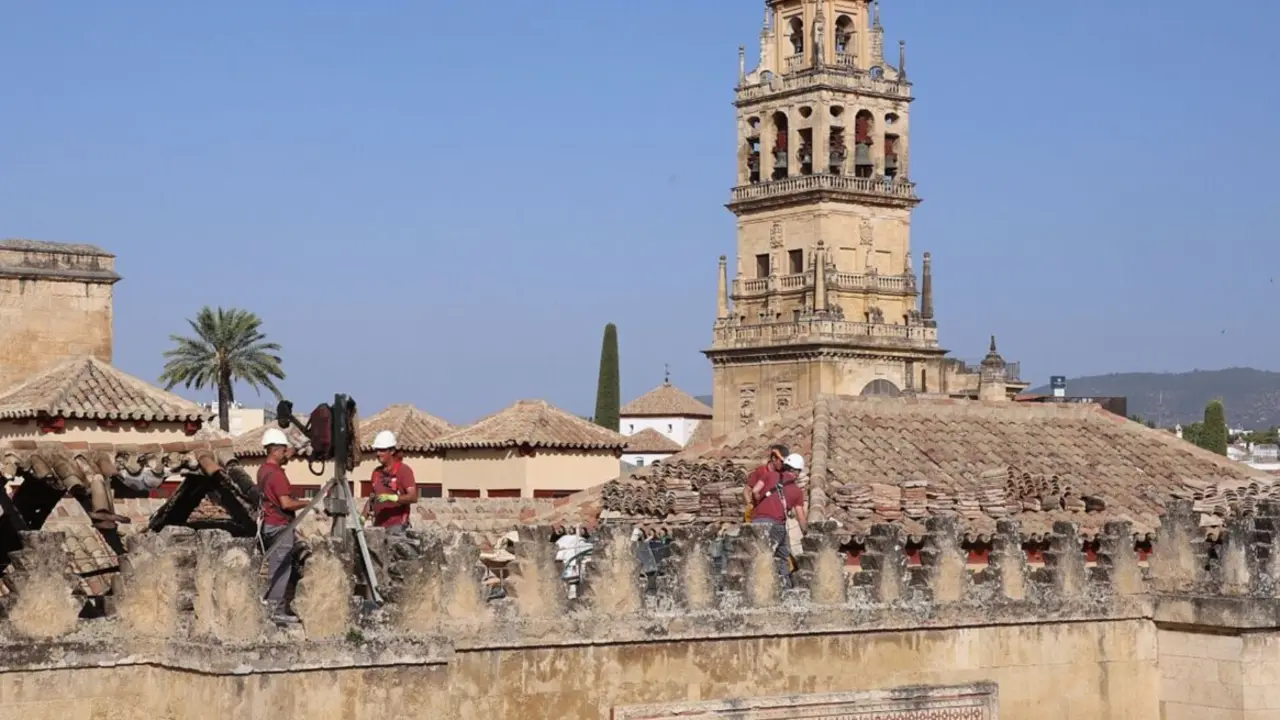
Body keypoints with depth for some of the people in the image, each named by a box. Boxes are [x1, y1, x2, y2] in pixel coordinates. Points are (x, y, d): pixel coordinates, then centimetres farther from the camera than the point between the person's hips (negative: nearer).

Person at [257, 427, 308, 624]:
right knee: (281, 568, -6)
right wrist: (307, 503, -9)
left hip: (269, 524, 10)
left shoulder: (263, 470, 12)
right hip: (280, 526, -10)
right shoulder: (276, 473, -18)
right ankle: (277, 609, -5)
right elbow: (286, 503, -22)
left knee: (275, 567, 13)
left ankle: (274, 605, 15)